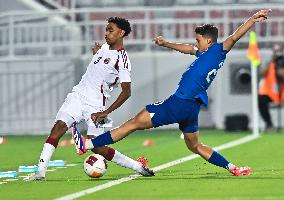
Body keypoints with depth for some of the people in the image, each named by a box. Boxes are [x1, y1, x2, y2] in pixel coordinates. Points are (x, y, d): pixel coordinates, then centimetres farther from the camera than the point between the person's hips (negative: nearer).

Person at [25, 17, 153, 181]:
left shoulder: (122, 59, -12)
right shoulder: (105, 47, 13)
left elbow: (127, 92, -16)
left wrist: (106, 112, -18)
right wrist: (96, 53, 17)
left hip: (95, 105, -7)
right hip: (78, 95, 7)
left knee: (97, 147, -11)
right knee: (59, 126, -15)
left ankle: (138, 166, 4)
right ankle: (41, 171, -22)